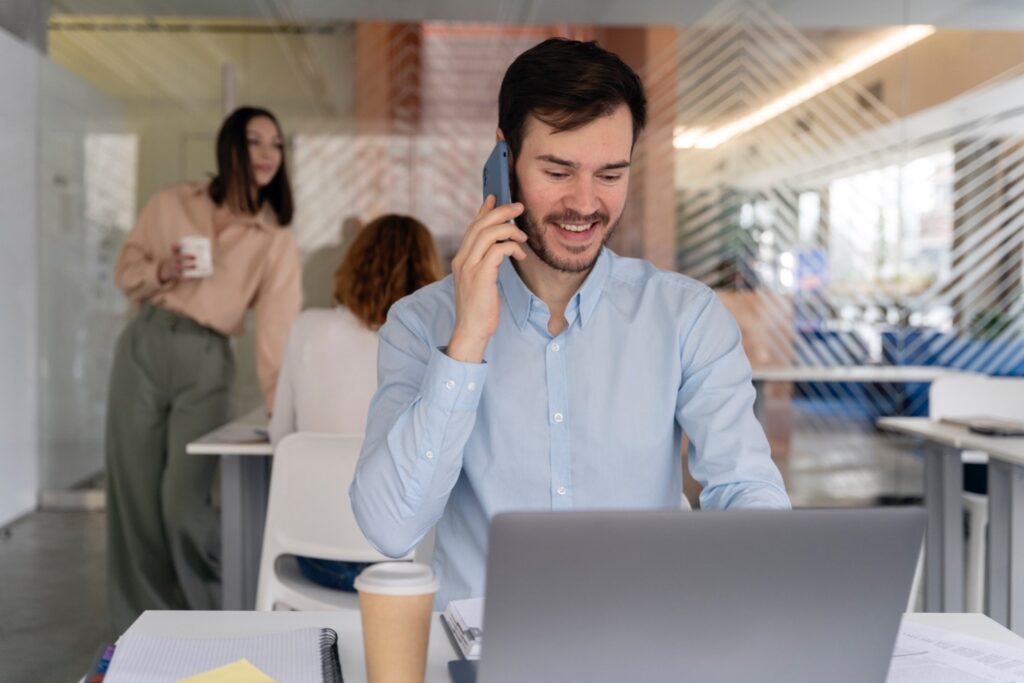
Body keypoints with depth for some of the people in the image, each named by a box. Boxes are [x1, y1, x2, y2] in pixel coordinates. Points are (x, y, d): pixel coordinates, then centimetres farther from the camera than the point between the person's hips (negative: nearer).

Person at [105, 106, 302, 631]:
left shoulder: (276, 241, 2)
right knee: (133, 494, 3)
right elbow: (126, 269, 11)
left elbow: (279, 325, -9)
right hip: (144, 347, 2)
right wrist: (160, 271, -11)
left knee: (183, 504, -10)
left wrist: (280, 402, -19)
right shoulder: (172, 203, 6)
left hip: (207, 365, -2)